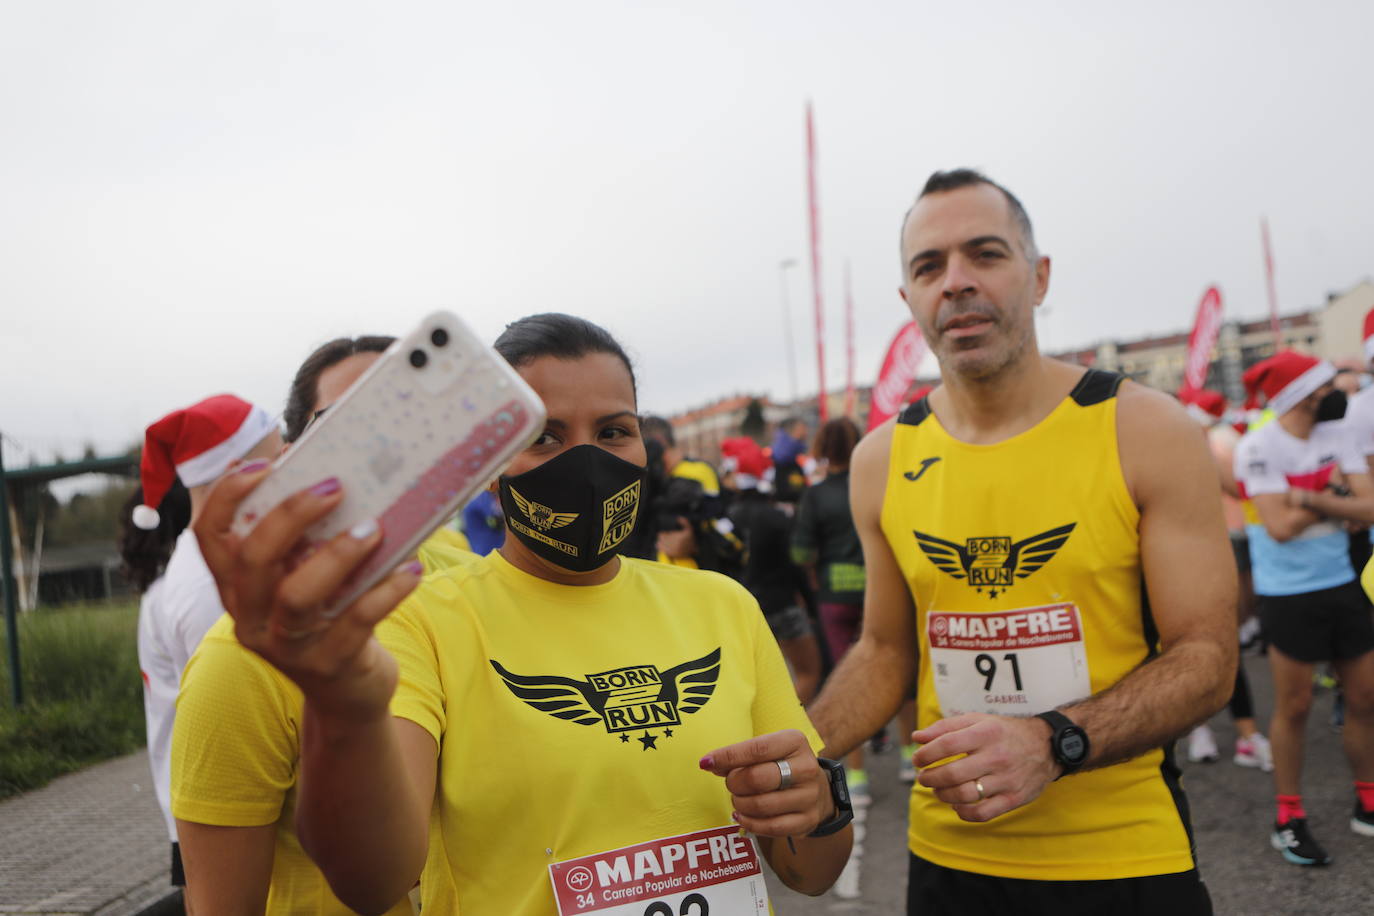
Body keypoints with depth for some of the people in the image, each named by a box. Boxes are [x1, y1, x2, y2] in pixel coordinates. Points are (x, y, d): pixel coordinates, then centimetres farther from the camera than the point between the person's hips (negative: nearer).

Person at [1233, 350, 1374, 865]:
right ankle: (1288, 820, 17)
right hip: (1289, 594, -6)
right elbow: (1280, 526, -20)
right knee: (1294, 707, 2)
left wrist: (1309, 498, -20)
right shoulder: (1258, 447, -14)